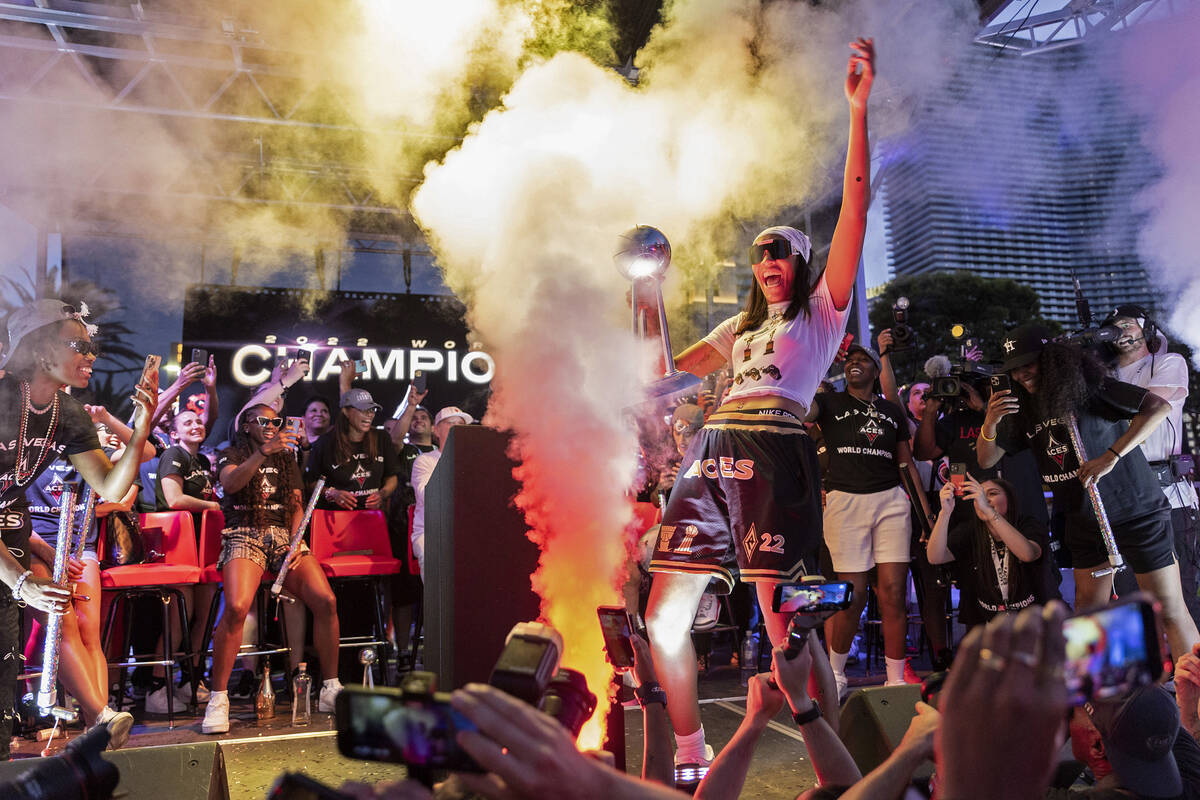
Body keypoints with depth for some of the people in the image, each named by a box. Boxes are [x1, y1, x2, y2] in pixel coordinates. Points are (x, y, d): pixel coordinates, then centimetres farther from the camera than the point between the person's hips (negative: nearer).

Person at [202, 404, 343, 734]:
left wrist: (297, 543, 0)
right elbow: (230, 484, -11)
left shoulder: (287, 459, 24)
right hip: (245, 536, -3)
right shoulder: (231, 454, 12)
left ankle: (331, 689, -8)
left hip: (284, 536, 3)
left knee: (326, 600, -20)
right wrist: (263, 452, -24)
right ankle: (218, 698, -16)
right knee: (236, 607, -31)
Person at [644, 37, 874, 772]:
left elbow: (856, 209, 2)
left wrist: (858, 108, -2)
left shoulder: (822, 313, 13)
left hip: (775, 455, -6)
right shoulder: (741, 325, 31)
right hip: (712, 457, 6)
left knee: (783, 619, -11)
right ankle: (692, 754, 18)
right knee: (664, 618, 1)